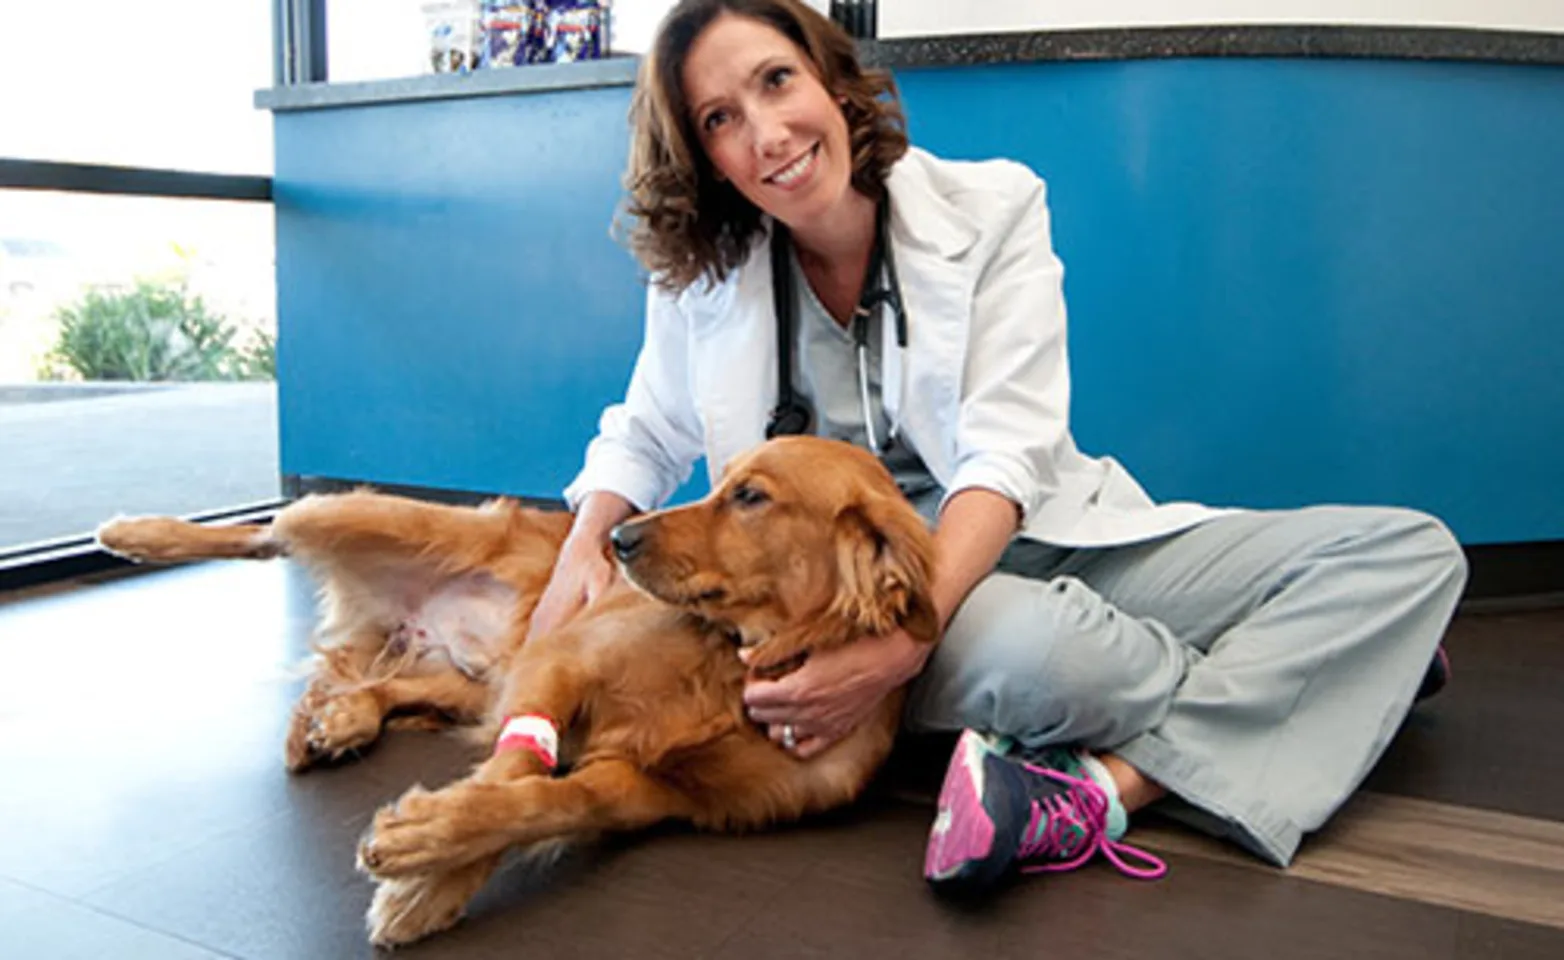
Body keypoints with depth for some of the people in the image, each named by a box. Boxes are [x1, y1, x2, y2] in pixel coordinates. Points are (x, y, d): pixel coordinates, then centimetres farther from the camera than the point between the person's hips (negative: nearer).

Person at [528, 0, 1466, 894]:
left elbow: (1006, 454, -14)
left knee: (1417, 547, -8)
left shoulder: (993, 207, -6)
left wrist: (899, 645, -28)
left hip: (1043, 540, 2)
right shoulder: (701, 282, 0)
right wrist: (586, 543, -10)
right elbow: (644, 437, 14)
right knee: (1034, 648, -37)